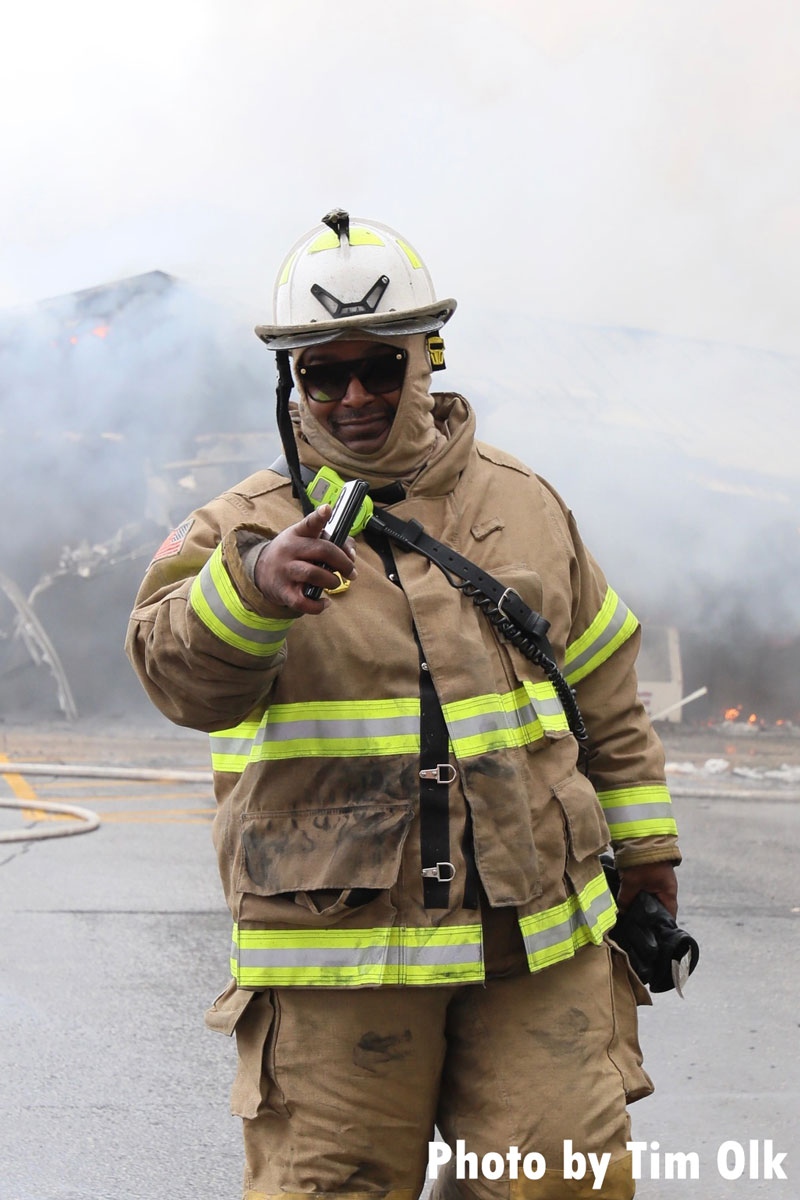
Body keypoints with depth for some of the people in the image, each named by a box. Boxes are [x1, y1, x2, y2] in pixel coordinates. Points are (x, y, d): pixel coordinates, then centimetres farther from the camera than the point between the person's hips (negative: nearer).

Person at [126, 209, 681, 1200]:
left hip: (538, 941, 3)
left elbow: (604, 690, 21)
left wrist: (642, 846, 23)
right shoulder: (247, 526, 1)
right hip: (336, 952, -2)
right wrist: (256, 583, -38)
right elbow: (182, 674, -19)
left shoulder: (522, 505, 12)